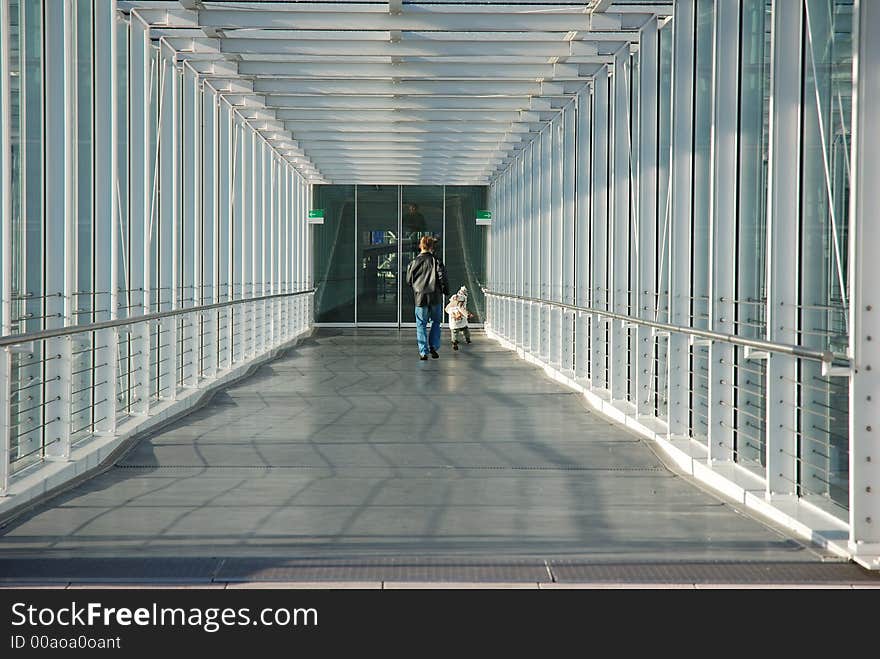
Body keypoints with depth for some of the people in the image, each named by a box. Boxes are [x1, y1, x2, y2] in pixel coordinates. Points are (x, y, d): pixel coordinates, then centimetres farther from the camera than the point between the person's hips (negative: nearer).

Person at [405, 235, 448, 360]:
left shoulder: (414, 262, 1)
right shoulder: (437, 261, -4)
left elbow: (409, 280, 8)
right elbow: (442, 278, -7)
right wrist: (445, 291, 7)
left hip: (420, 298, 0)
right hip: (435, 298, 0)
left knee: (421, 325, 6)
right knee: (436, 322, 18)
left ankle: (423, 352, 2)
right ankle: (433, 346, 6)